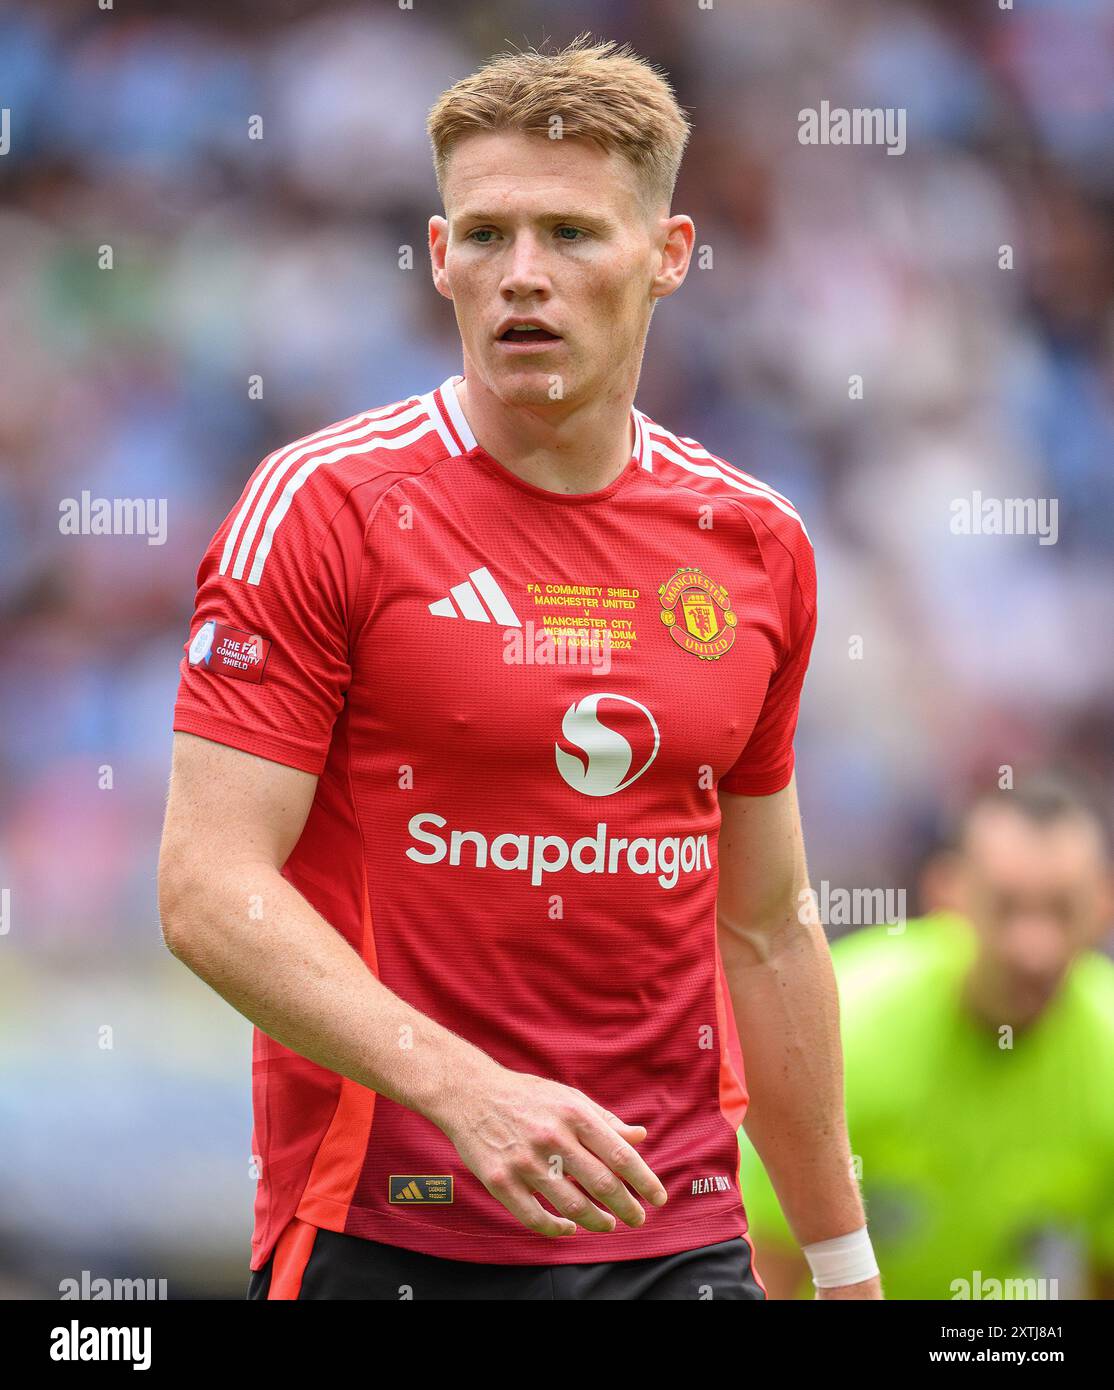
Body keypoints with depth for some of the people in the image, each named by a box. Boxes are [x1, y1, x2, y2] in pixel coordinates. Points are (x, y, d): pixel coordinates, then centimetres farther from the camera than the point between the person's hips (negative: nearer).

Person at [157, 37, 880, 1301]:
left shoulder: (756, 544, 8)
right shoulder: (322, 507, -7)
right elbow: (209, 888, -13)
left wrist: (843, 1257, 16)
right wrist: (468, 1091, -24)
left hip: (675, 1235, 4)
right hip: (382, 1233, -4)